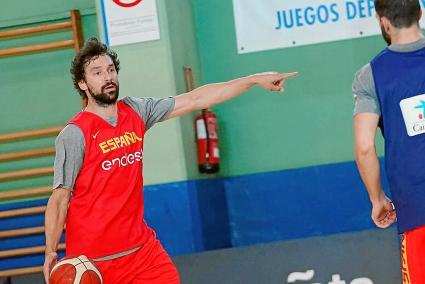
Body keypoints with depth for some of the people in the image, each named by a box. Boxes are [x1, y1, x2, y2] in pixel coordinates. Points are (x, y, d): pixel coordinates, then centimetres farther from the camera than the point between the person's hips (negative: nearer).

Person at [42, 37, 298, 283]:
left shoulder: (135, 112, 3)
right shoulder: (74, 134, -12)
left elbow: (195, 99, 5)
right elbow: (60, 198, -10)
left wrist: (255, 80, 3)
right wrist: (51, 253, -17)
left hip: (141, 246, 5)